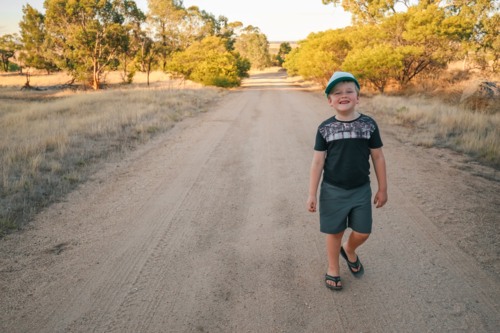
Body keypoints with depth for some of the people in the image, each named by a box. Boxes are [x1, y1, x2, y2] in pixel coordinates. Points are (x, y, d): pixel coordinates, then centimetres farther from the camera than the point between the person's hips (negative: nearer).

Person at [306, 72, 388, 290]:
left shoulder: (368, 125, -4)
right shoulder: (325, 128, -6)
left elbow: (378, 158, 3)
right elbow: (317, 162, -4)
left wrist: (382, 189, 6)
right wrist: (312, 194, -3)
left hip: (361, 190, 1)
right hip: (333, 191, -1)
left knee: (362, 232, 6)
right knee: (335, 232, 10)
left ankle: (349, 251, 41)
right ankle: (333, 268, 34)